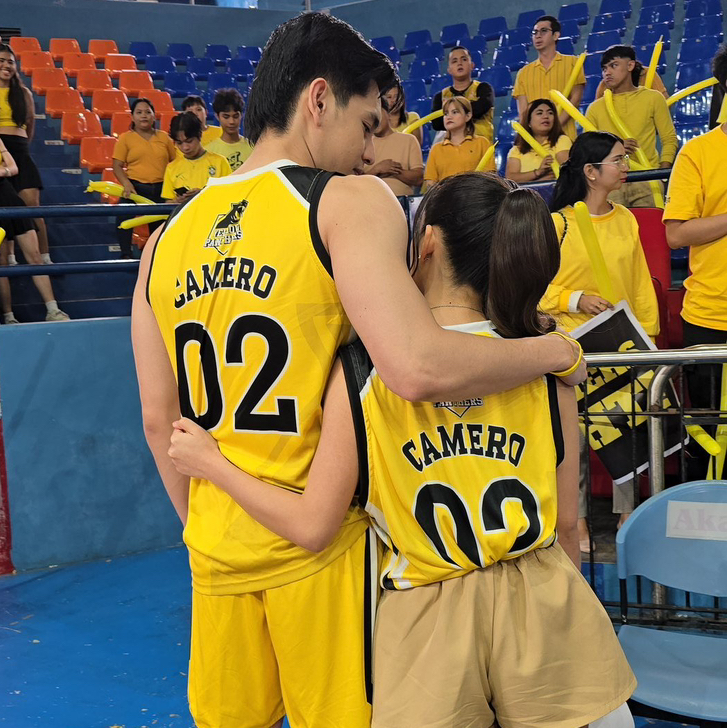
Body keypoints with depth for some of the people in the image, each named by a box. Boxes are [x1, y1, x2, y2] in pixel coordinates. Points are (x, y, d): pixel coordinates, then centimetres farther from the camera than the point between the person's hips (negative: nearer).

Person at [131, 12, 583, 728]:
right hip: (322, 543, -5)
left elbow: (159, 421, 10)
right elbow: (419, 368, -25)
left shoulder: (167, 238, 7)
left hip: (215, 544, 6)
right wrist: (555, 349, -11)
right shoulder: (347, 200, -11)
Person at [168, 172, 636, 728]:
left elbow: (313, 527, -6)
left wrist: (211, 464, 7)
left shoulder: (361, 369, -11)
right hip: (541, 603, 2)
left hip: (429, 626, -1)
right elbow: (566, 519, 3)